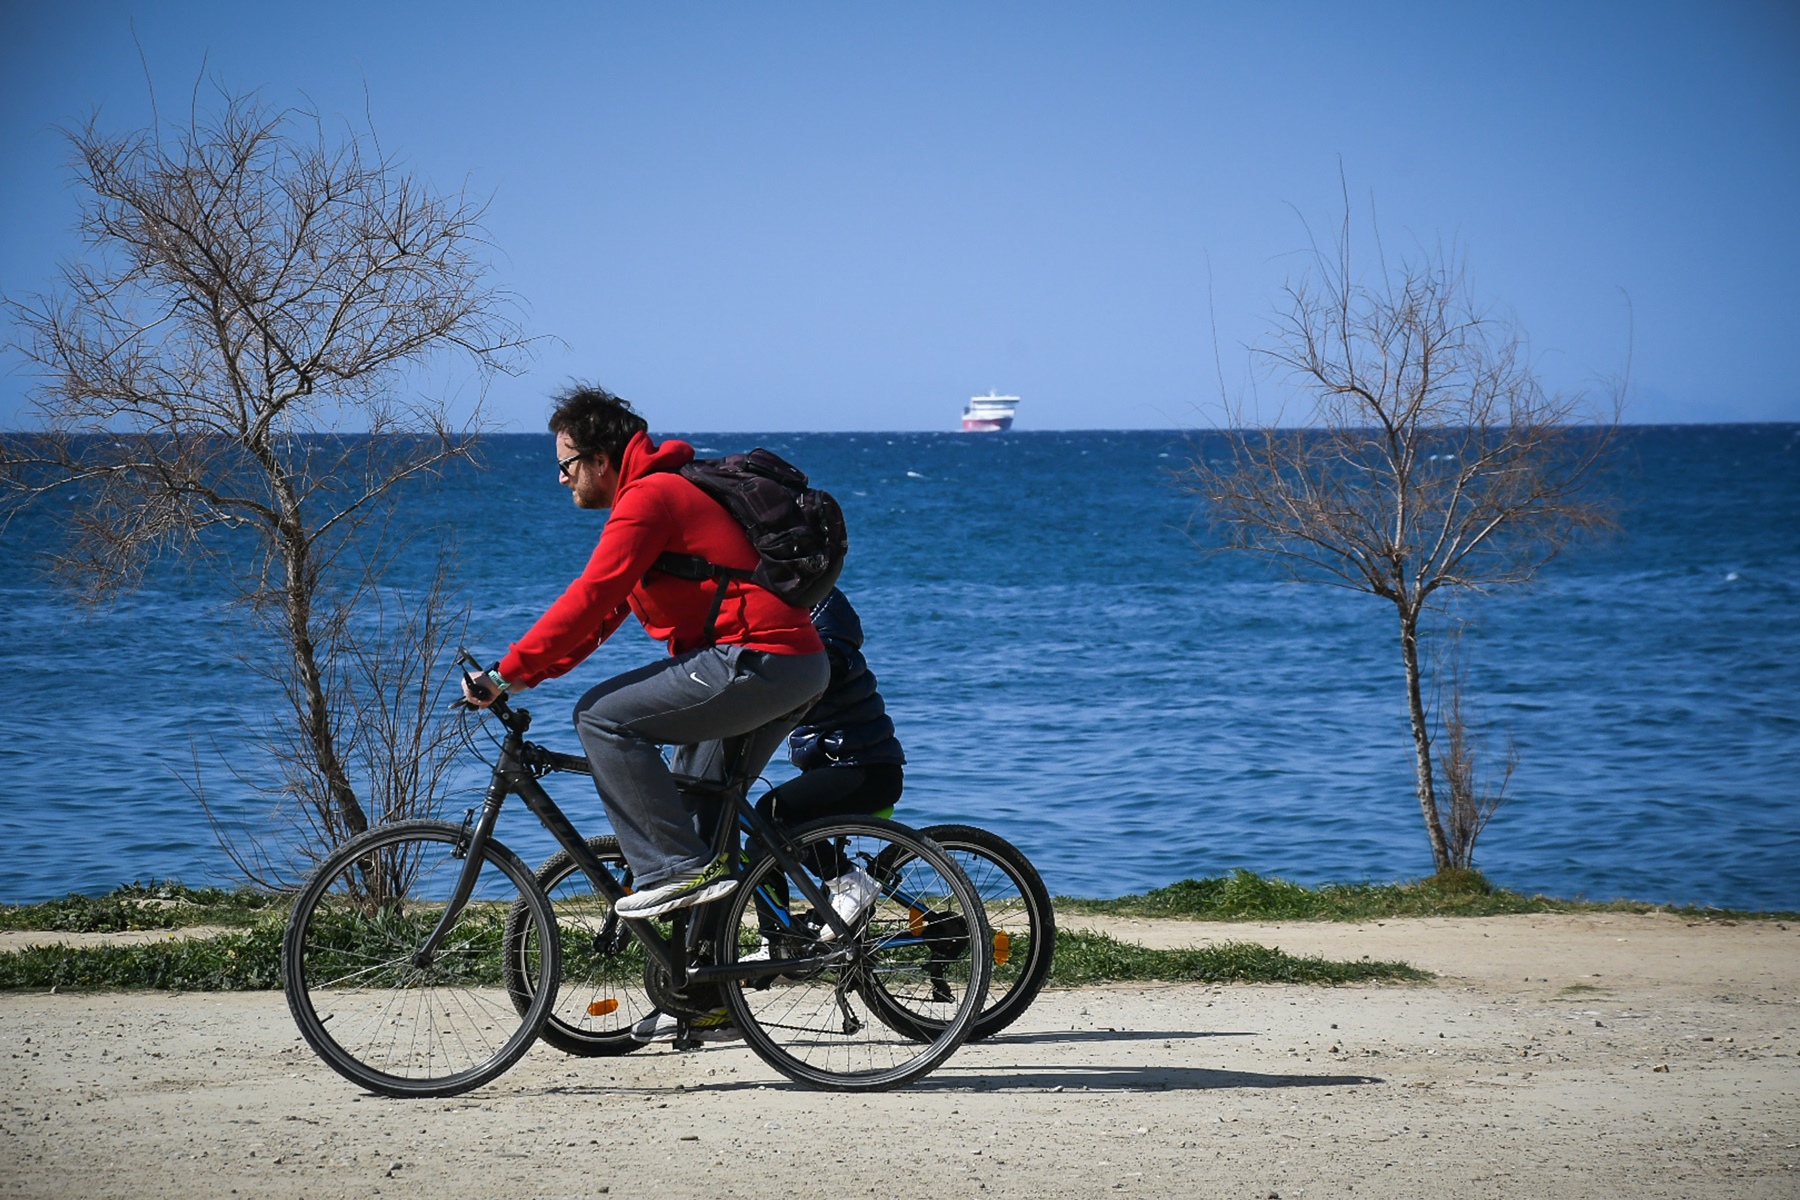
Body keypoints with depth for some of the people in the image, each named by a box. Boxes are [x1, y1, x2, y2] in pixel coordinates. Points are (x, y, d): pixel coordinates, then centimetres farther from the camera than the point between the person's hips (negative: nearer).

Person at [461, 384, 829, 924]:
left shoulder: (648, 497, -10)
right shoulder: (660, 491, 23)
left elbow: (589, 599, -18)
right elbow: (601, 612, 22)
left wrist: (506, 672, -15)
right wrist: (522, 677, 14)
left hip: (754, 658, -11)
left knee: (602, 718, -12)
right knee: (694, 796, 20)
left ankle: (678, 869, -14)